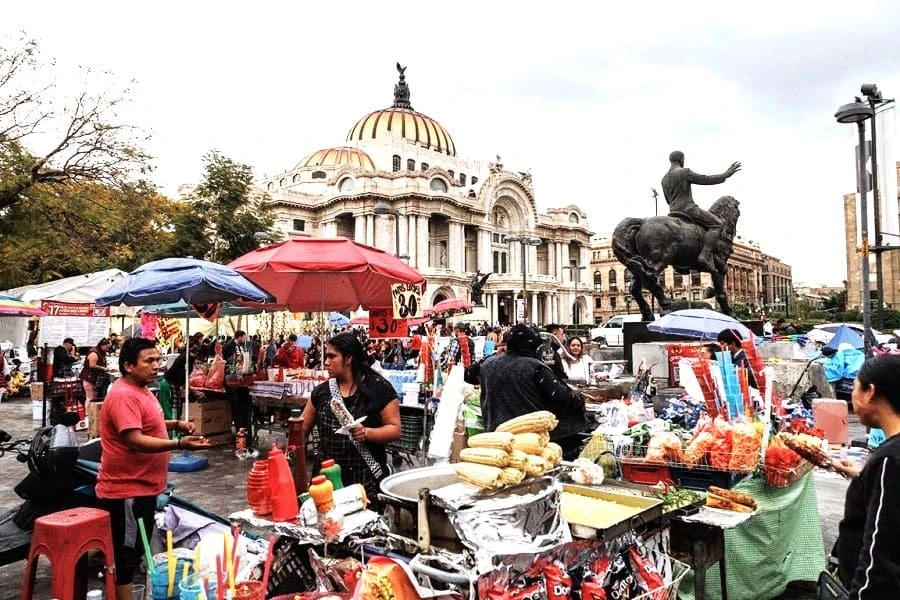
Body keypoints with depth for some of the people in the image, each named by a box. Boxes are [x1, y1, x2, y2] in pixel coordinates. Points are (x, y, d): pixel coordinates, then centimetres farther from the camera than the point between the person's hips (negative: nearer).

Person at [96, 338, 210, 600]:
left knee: (135, 550, 21)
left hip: (142, 486, 10)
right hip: (126, 490, -10)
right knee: (125, 554, 1)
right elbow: (135, 440, -32)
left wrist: (176, 424, 10)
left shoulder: (141, 390, 10)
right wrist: (179, 444, -37)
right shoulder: (123, 395, -23)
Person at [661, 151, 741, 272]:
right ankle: (704, 255, -21)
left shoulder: (664, 179, 16)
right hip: (689, 209, -9)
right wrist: (725, 175, -1)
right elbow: (706, 180, -10)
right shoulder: (684, 172, -9)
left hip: (673, 212, 9)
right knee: (717, 224, -6)